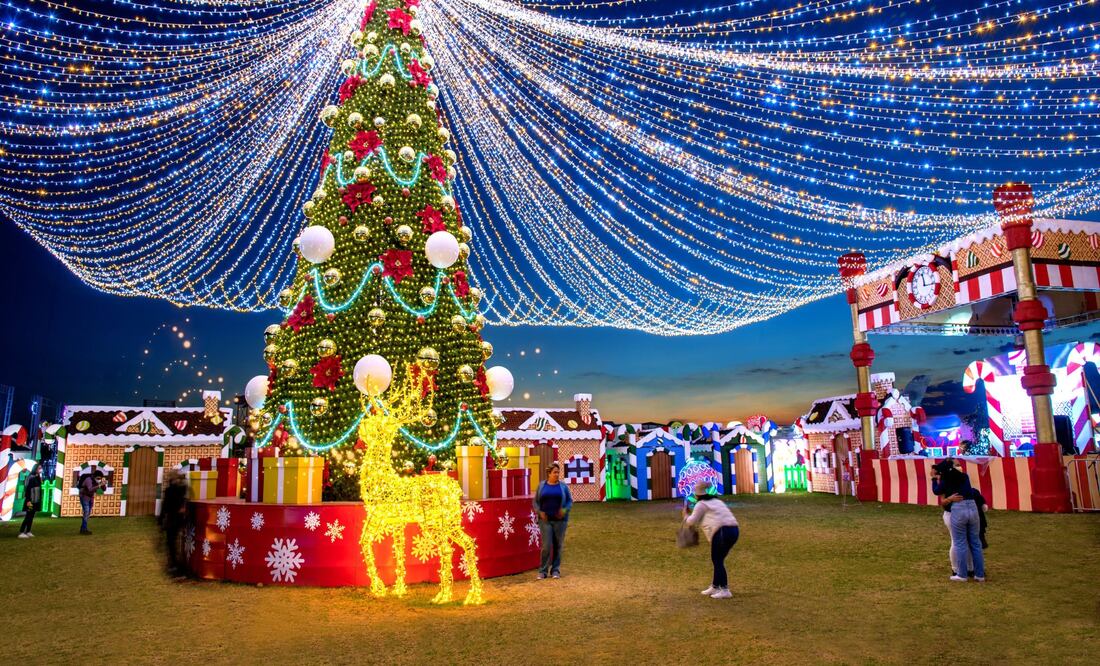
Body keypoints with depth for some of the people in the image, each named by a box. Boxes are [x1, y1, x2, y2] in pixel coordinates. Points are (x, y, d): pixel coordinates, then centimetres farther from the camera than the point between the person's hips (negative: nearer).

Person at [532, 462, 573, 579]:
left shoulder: (563, 486, 4)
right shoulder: (542, 486, 6)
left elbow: (570, 501, 6)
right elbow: (535, 502, 9)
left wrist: (565, 510, -13)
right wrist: (540, 512, -8)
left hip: (560, 520, 1)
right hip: (545, 520, 0)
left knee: (558, 546, 4)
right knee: (546, 545, -7)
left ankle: (555, 570, 16)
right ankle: (543, 571, 5)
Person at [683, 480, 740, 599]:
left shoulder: (701, 504, 1)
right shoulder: (716, 501, 27)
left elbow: (692, 521, 1)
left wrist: (686, 516, 22)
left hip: (723, 531, -9)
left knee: (717, 561, -1)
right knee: (717, 560, 18)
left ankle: (725, 590, -5)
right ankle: (714, 587, 26)